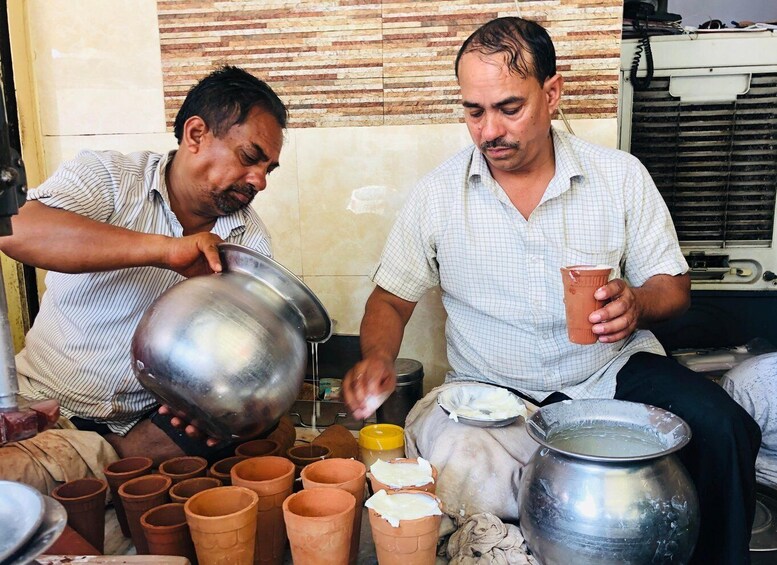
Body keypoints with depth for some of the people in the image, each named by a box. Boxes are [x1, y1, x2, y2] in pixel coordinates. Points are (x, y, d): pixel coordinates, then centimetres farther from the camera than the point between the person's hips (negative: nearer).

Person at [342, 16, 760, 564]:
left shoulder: (621, 175, 0)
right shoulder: (436, 195, -2)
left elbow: (673, 285, 7)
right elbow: (391, 298, 5)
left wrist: (637, 305, -17)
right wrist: (378, 359, -17)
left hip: (612, 372, 1)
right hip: (492, 392, 0)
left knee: (722, 428, -25)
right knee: (455, 466, -30)